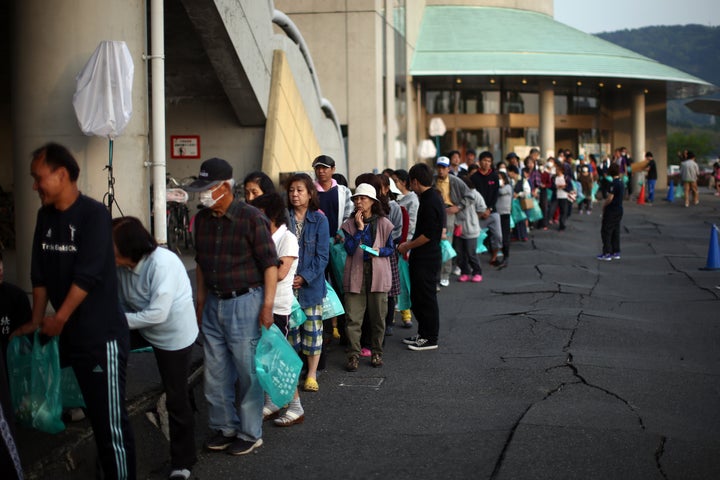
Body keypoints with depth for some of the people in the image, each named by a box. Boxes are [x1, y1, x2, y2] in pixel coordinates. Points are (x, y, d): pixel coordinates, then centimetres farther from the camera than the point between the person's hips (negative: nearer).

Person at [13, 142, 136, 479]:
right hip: (70, 334, 7)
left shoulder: (94, 214, -13)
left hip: (102, 335, -7)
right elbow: (40, 274, 11)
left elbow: (87, 275, -19)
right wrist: (36, 321, 7)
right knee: (96, 415, 14)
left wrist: (59, 319, -15)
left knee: (112, 421, -3)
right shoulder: (45, 216, 9)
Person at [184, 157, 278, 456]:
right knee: (215, 372, 12)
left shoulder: (250, 217, -13)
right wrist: (201, 301, 18)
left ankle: (250, 433, 15)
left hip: (244, 302, -6)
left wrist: (267, 305, -16)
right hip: (213, 303, 6)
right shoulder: (202, 219, 6)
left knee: (248, 372, 2)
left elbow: (270, 263, -13)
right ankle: (224, 427, 27)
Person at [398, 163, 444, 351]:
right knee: (417, 297, 17)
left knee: (426, 297, -1)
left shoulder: (430, 202, -20)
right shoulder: (432, 198, 12)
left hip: (426, 259, -10)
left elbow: (428, 235, -23)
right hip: (422, 257, 10)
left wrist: (407, 246, -13)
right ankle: (423, 333, 27)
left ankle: (430, 338, 9)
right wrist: (410, 244, 17)